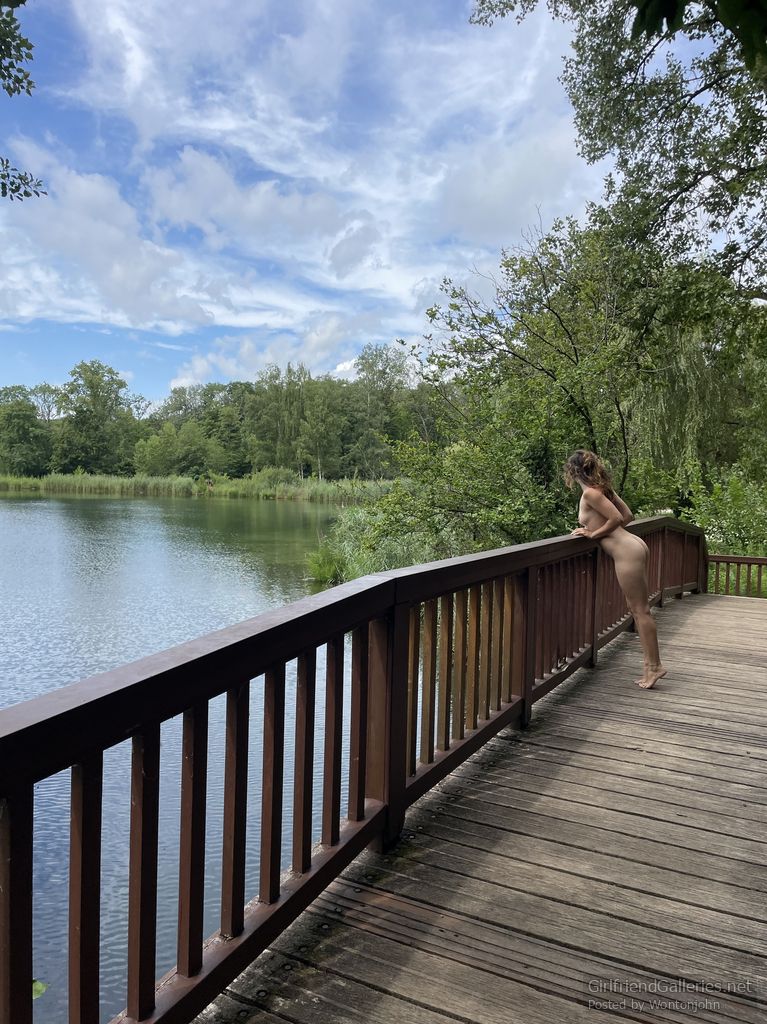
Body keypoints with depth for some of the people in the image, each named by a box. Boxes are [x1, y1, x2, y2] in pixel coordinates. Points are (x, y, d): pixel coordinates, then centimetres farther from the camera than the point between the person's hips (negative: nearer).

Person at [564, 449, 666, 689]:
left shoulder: (590, 493, -12)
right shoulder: (602, 488, 14)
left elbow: (617, 518, -19)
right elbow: (628, 516, 16)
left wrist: (593, 534, -7)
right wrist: (595, 529, 15)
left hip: (626, 552, -9)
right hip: (632, 546, 9)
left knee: (640, 610, -3)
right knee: (639, 609, 12)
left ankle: (653, 665, 4)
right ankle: (652, 664, 18)